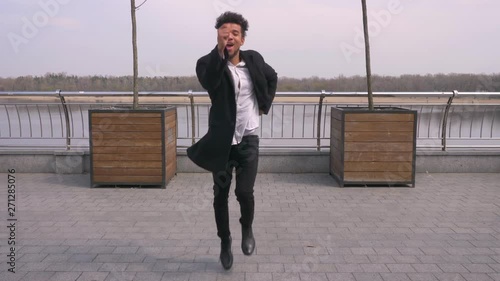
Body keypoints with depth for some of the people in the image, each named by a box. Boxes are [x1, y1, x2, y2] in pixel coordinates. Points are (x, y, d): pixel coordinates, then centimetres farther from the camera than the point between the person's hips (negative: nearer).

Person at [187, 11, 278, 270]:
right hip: (222, 141, -1)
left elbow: (272, 77, 21)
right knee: (221, 195, 8)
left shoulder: (253, 59, 1)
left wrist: (265, 105, 12)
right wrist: (219, 50, -48)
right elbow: (208, 81, -35)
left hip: (248, 139, 1)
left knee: (244, 192, -7)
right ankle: (225, 241, 29)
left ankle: (247, 229, 24)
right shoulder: (209, 63, -10)